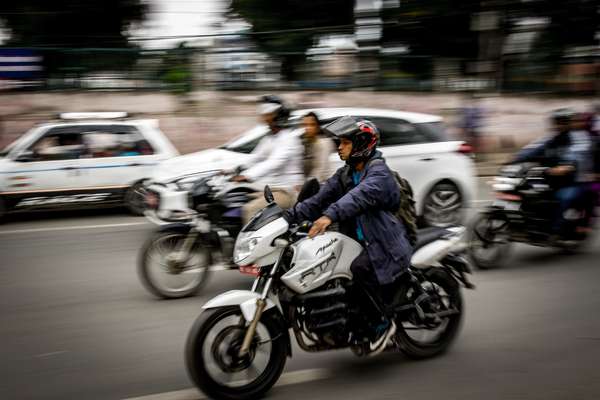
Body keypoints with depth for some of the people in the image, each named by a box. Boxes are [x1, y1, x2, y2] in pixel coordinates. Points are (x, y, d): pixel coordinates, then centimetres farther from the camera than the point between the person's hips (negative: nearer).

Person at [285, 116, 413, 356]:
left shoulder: (379, 171, -13)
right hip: (359, 241, 9)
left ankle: (383, 323, -13)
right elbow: (319, 201, 7)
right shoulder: (344, 175, 13)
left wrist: (330, 216, -50)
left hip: (385, 244, -9)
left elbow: (362, 195, -34)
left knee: (359, 268, -33)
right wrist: (289, 216, -8)